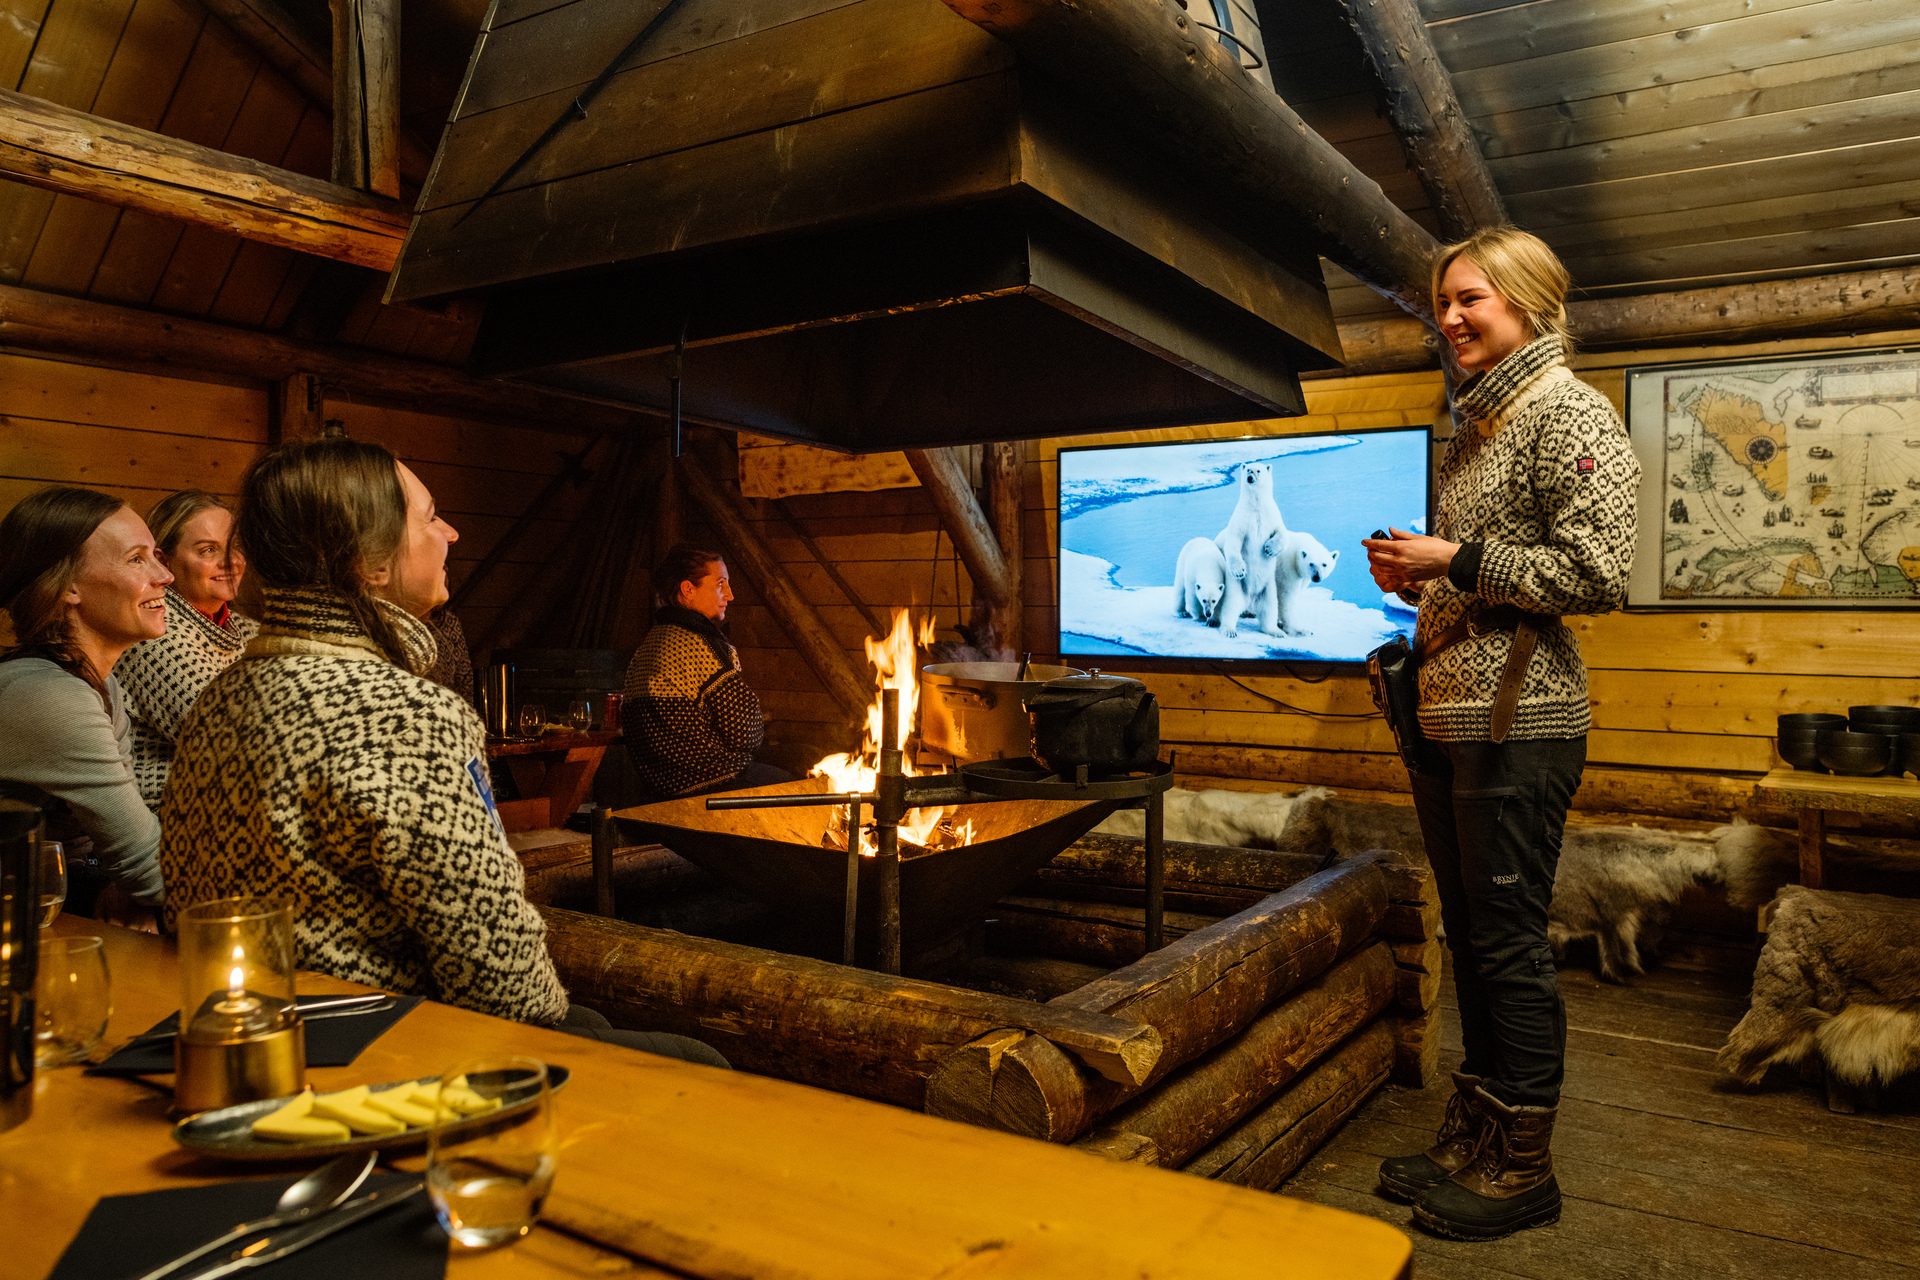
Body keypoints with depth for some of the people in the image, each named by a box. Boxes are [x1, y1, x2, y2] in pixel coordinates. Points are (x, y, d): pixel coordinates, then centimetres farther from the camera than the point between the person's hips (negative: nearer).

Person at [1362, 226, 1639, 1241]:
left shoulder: (1570, 413, -7)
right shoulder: (1471, 424, 18)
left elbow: (1597, 575, -16)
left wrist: (1455, 560, -15)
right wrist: (1412, 576, 7)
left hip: (1517, 721, -8)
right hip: (1446, 716, 9)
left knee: (1509, 944, -1)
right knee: (1470, 936, 15)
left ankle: (1524, 1170, 14)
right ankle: (1472, 1142, 28)